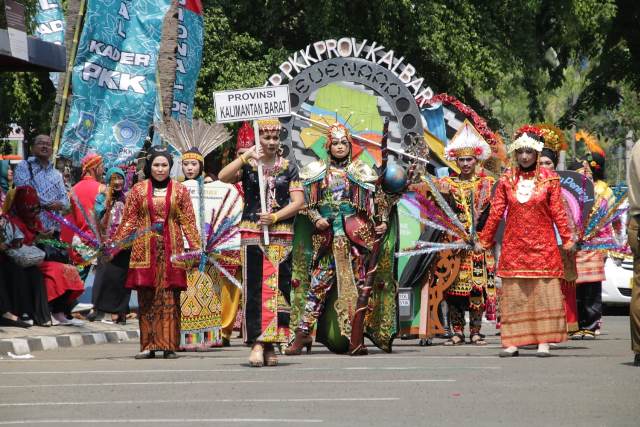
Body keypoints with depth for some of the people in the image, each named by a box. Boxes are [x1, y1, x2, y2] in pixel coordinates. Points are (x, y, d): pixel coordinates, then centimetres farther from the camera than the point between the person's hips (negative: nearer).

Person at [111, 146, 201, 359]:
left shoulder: (180, 190, 8)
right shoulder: (138, 190, 8)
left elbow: (188, 222, 5)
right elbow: (128, 221, 7)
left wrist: (196, 246, -6)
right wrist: (114, 245, -2)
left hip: (171, 251, 0)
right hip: (145, 250, 0)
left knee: (170, 299, -3)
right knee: (146, 299, -1)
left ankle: (169, 345, 0)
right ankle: (148, 346, 2)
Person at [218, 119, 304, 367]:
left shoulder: (289, 167, 10)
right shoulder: (248, 165, 7)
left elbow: (298, 201, 2)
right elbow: (223, 177, -11)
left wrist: (275, 217, -11)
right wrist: (246, 156, -16)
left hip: (281, 234, 1)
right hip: (252, 233, -1)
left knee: (278, 288, -2)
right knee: (255, 288, -9)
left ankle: (271, 345, 2)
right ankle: (257, 343, -13)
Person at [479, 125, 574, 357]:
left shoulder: (549, 178, 1)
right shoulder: (507, 179, 5)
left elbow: (558, 212, 2)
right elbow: (496, 212, 8)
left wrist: (567, 239, -1)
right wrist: (485, 240, 8)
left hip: (542, 244, -2)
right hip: (513, 244, 2)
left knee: (543, 292, -2)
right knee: (513, 293, 1)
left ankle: (544, 342, 2)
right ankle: (513, 342, 4)